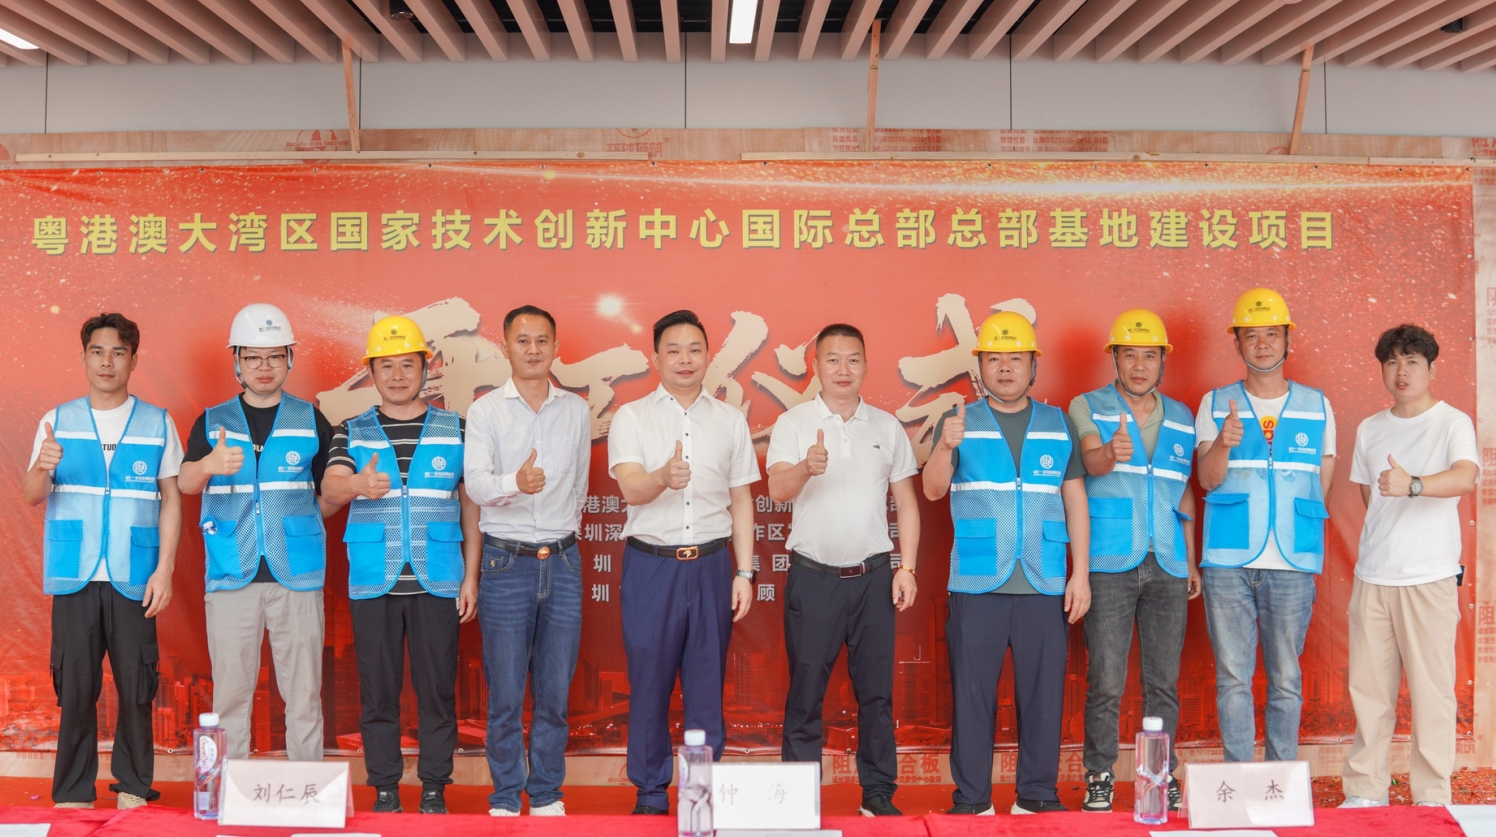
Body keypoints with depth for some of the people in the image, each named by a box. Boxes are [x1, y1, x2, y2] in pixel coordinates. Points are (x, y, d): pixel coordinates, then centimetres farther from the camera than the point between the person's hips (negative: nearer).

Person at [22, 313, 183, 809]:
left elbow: (171, 499, 6)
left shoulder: (157, 424, 8)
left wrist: (164, 569, -3)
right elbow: (31, 497, 3)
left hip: (134, 579, 0)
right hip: (75, 577, 1)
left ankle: (134, 788, 11)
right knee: (74, 685, 1)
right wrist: (41, 470, -20)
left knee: (135, 685, -1)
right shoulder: (58, 422, 9)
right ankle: (72, 794, 11)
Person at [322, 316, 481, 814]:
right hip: (372, 582, 1)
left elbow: (470, 506, 9)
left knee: (437, 688, 1)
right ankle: (384, 790, 15)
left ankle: (435, 790, 11)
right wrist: (357, 484, -31)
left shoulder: (455, 430, 8)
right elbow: (330, 490, -7)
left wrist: (470, 575, 2)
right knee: (377, 690, 4)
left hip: (437, 581, 0)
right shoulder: (352, 433, 9)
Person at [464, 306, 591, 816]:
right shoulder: (485, 411, -1)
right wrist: (515, 482, -34)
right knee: (505, 694, 1)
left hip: (563, 562, 3)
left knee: (555, 691, 7)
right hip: (506, 562, -2)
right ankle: (505, 799, 13)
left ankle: (546, 794, 19)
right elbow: (476, 483, -15)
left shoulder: (576, 411, 8)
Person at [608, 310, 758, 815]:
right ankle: (651, 795, 16)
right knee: (649, 685, 3)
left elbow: (741, 502, 12)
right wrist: (663, 478, -36)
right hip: (651, 564, -2)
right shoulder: (631, 418, 2)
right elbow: (631, 488, -13)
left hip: (711, 564, 2)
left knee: (707, 686, 4)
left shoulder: (730, 421, 10)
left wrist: (744, 573, 5)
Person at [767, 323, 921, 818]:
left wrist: (907, 568, 2)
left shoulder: (887, 427, 9)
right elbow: (777, 490, -15)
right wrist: (805, 468, -37)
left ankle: (879, 793, 17)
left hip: (873, 576, 2)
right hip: (813, 576, -2)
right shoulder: (793, 424, 0)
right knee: (805, 690, 1)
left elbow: (906, 502, 11)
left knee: (876, 690, 6)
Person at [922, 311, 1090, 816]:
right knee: (972, 692, 1)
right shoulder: (960, 422, 7)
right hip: (976, 585, -1)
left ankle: (1038, 794, 14)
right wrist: (947, 446, -26)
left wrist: (1081, 572, 5)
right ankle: (971, 798, 10)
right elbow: (933, 490, -6)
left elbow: (1075, 501, 12)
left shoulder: (1058, 424, 12)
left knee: (1043, 690, 3)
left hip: (1045, 585, 1)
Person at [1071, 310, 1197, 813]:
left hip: (1168, 567, 4)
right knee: (1105, 681, -3)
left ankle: (1162, 774, 17)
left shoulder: (1181, 418, 14)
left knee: (1164, 681, 7)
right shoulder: (1088, 408, 2)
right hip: (1110, 564, -4)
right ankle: (1099, 777, 8)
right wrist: (1110, 454, -42)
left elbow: (1184, 492, 20)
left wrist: (1191, 559, 15)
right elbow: (1090, 461, -18)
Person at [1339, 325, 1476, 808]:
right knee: (1368, 689, 7)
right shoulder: (1369, 430, 13)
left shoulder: (1453, 424, -3)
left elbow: (1466, 478, -23)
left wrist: (1412, 485, -39)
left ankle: (1432, 800, 7)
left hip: (1429, 578, -4)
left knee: (1432, 692, -2)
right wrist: (1384, 543, 11)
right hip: (1372, 577, 5)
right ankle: (1365, 793, 16)